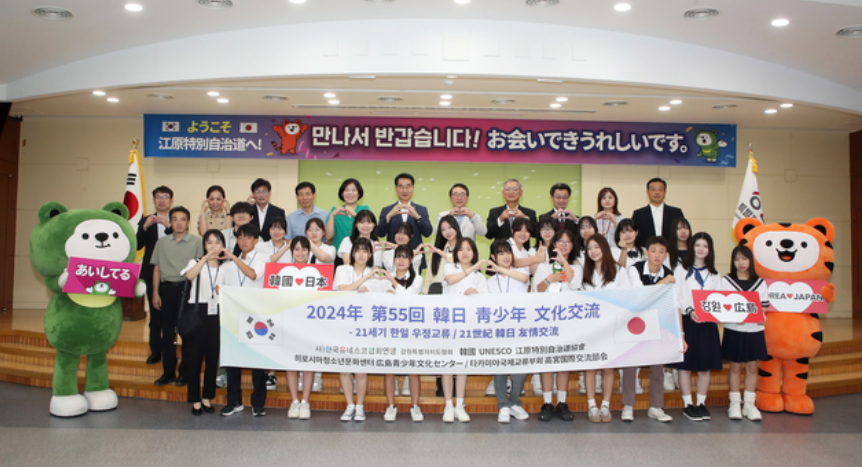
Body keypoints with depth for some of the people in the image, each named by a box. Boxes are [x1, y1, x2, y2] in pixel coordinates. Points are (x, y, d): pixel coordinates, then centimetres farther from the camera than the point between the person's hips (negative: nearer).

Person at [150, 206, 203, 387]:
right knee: (167, 331, 6)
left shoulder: (196, 242, 2)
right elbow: (157, 267, 12)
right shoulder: (162, 242, 11)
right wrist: (156, 292, 6)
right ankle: (168, 372, 15)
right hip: (167, 288, 3)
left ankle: (185, 372, 10)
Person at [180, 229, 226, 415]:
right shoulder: (196, 263, 8)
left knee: (213, 358, 5)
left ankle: (207, 398, 18)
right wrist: (206, 257, -22)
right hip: (197, 313, -2)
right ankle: (195, 400, 10)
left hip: (216, 315, 2)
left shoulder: (225, 267, 12)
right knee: (195, 357, 0)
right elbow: (190, 276, -16)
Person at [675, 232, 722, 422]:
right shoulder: (681, 270, 4)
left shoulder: (714, 274, 14)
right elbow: (676, 297, -3)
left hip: (708, 323, 3)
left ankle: (701, 404, 17)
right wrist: (689, 311, -18)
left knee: (705, 366, 6)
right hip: (686, 321, -3)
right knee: (685, 365, -1)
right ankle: (688, 404, 8)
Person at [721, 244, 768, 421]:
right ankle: (735, 403, 15)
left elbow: (763, 307, 7)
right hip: (734, 330, -2)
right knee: (735, 367, 5)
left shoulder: (759, 282, 7)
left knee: (752, 367, 7)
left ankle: (749, 404, 17)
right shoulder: (727, 281, 1)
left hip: (754, 330, 2)